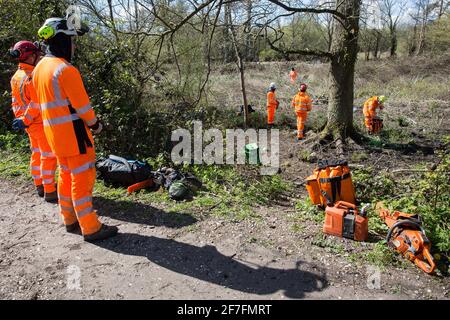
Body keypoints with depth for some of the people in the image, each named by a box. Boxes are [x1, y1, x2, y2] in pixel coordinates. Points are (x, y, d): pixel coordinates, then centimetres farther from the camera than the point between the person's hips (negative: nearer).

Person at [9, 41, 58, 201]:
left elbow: (16, 101, 15)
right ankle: (49, 191, 2)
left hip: (30, 123, 9)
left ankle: (39, 186, 28)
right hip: (41, 123, -9)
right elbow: (37, 103, -23)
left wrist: (20, 118, 18)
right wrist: (25, 121, -14)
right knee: (48, 156, -3)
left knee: (37, 153, 18)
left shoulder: (16, 77, 9)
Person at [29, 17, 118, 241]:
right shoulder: (66, 69, -17)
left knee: (66, 174, 17)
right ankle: (91, 229, 2)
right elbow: (82, 104, -17)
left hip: (52, 131, 9)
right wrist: (95, 124, -2)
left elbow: (38, 101, 18)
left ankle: (70, 221, 28)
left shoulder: (39, 68, 12)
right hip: (72, 130, -9)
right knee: (82, 177, -4)